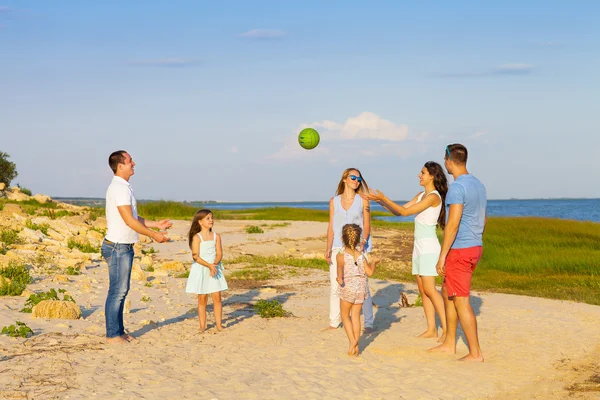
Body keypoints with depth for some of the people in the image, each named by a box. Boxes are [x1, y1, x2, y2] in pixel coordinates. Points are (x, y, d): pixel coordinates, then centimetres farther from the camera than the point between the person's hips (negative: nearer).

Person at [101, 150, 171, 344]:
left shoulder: (124, 187, 16)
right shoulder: (119, 188, -17)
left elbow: (134, 217, 21)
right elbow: (129, 220, -21)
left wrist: (156, 224, 15)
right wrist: (154, 235, -16)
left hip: (124, 248, 10)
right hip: (118, 247, -10)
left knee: (122, 290, 14)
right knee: (117, 291, -6)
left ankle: (119, 331, 21)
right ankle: (112, 335, 0)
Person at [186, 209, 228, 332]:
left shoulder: (216, 236, 6)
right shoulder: (197, 237, -7)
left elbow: (219, 253, 1)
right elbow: (196, 256, -14)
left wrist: (215, 264, -18)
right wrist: (209, 265, -23)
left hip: (214, 269, 3)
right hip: (201, 270, -3)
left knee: (217, 297, -1)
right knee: (202, 298, 2)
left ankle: (219, 324, 4)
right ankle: (202, 325, 8)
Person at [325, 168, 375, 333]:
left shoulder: (363, 201, 6)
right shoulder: (334, 201, 10)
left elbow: (367, 225, 4)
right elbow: (331, 226, 11)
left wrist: (363, 241, -14)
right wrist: (328, 248, 3)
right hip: (338, 248, 2)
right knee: (335, 286, 0)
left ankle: (368, 323, 0)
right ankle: (334, 322, 11)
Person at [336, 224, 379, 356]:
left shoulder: (341, 256, -9)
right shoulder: (361, 255, 2)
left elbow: (340, 268, -26)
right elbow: (369, 272, 2)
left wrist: (339, 278, -30)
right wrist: (373, 262, 17)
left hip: (347, 288, -3)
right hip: (361, 288, 3)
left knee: (345, 315, 12)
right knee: (356, 316, 10)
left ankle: (352, 341, -4)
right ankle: (356, 345, 8)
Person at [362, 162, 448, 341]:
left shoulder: (433, 196, -13)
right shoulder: (421, 196, 15)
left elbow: (405, 212, -15)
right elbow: (399, 211, 19)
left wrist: (384, 198, -13)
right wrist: (380, 200, 10)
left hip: (429, 247, -9)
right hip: (419, 246, 9)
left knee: (429, 289, -13)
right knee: (422, 289, 6)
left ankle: (447, 329, -12)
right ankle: (431, 329, 9)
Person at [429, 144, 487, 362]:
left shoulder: (457, 187, -18)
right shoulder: (479, 185, 11)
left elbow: (453, 224, -22)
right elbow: (483, 220, 18)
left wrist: (442, 256, -19)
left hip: (459, 251, -9)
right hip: (475, 247, 10)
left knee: (461, 301, -3)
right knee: (447, 292, 20)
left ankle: (475, 353, 0)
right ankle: (449, 343, 27)